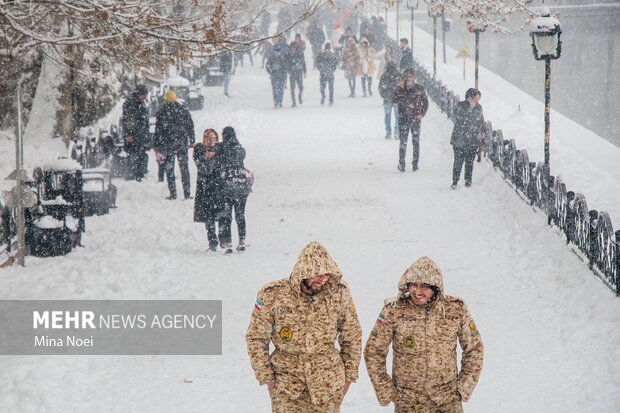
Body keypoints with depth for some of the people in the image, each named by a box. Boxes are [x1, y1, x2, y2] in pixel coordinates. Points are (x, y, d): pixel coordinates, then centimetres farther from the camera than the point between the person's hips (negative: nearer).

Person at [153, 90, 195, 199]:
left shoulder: (161, 112, -3)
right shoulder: (184, 110, 4)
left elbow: (158, 130, -2)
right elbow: (190, 126, 8)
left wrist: (157, 145, 2)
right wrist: (192, 141, 15)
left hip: (168, 144, -2)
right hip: (182, 143, 2)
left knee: (169, 169, 4)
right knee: (184, 168, 8)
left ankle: (173, 194, 0)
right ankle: (187, 193, 5)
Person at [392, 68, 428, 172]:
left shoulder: (420, 88, 4)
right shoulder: (400, 88, 3)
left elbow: (425, 102, 12)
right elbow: (394, 100, -12)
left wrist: (422, 114, 0)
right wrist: (400, 88, -19)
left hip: (416, 119, 1)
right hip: (403, 119, 0)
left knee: (416, 142, 3)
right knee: (403, 142, -2)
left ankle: (415, 163, 11)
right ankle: (401, 164, 6)